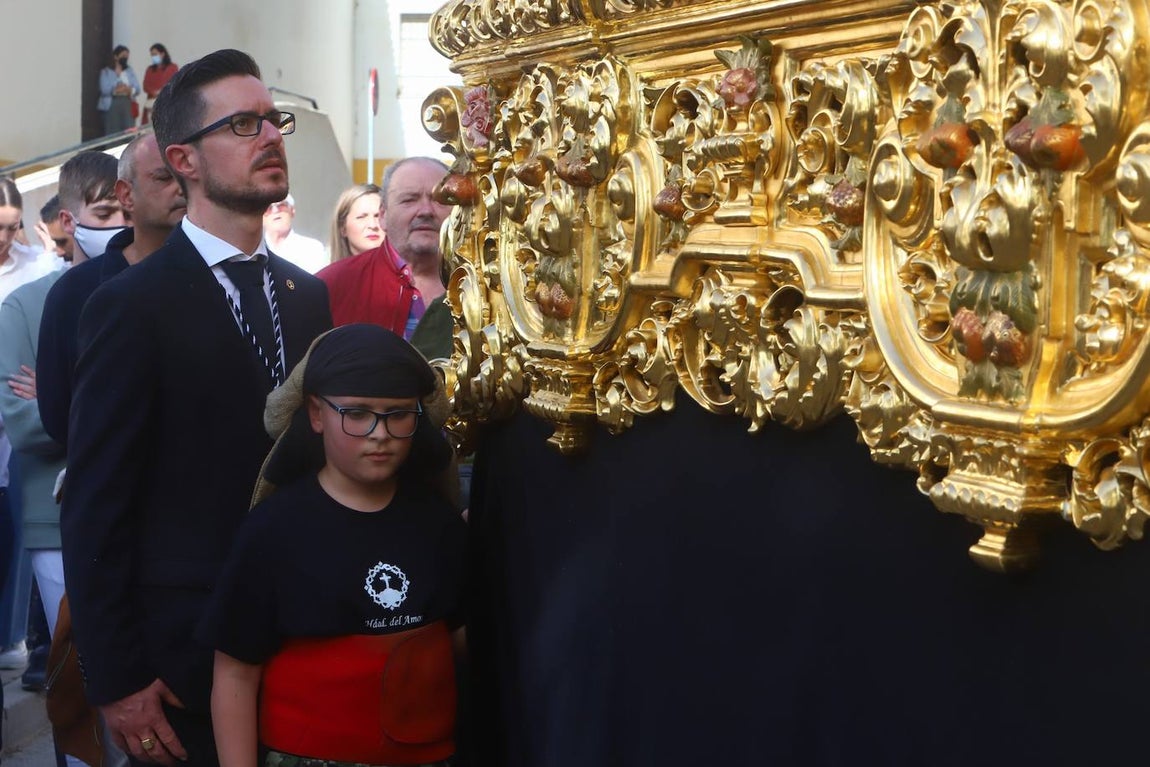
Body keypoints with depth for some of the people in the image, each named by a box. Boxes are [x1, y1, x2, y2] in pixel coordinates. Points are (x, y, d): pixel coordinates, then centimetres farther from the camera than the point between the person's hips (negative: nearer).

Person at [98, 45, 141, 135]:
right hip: (112, 105, -3)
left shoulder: (130, 71, 16)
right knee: (112, 133, -6)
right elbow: (104, 89, -10)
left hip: (128, 104, 3)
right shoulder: (106, 72, 4)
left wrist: (129, 90, -14)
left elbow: (137, 89, 5)